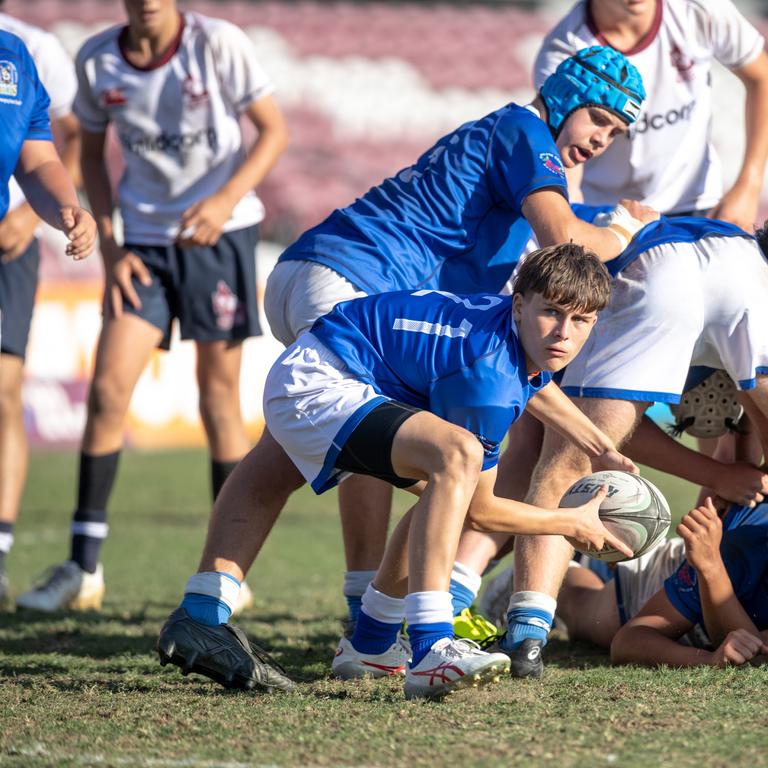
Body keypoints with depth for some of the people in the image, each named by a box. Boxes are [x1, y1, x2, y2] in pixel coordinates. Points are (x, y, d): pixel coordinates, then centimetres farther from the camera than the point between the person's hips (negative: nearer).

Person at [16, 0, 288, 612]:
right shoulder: (97, 61, 0)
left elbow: (274, 130, -4)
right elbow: (92, 153, 12)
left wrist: (225, 200, -19)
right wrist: (110, 246, 1)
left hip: (220, 234, -3)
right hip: (145, 240, 3)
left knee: (219, 398, 1)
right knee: (108, 388, -8)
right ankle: (83, 569, -4)